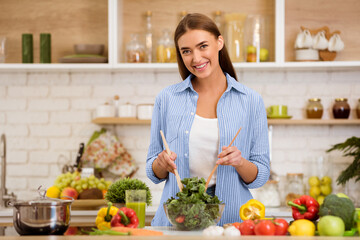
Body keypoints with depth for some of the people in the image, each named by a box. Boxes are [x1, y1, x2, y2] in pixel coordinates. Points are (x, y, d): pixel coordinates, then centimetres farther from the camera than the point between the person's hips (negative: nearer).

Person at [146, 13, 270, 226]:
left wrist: (240, 162, -13)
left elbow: (261, 176, 6)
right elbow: (154, 174, 12)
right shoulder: (167, 99, 6)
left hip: (231, 219, -1)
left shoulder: (250, 101, 3)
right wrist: (162, 164, -9)